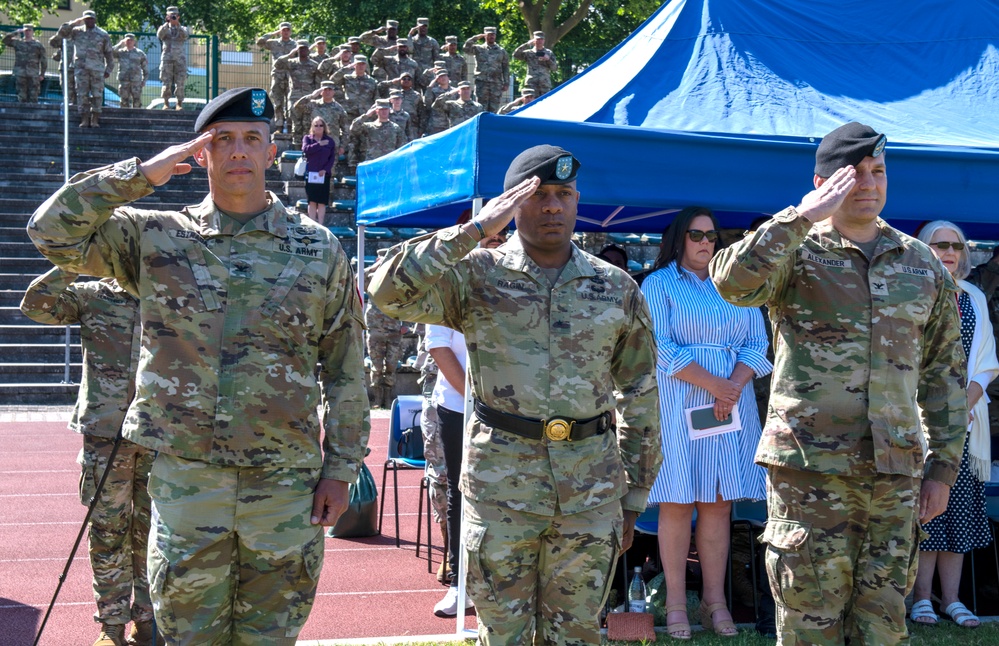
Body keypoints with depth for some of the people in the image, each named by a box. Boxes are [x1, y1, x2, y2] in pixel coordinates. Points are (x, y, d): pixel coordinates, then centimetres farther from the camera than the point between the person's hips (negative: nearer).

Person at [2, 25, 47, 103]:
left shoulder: (38, 45, 8)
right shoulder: (17, 43, 11)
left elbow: (43, 61, 8)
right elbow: (5, 40, -2)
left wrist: (42, 74, 1)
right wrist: (16, 32, -5)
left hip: (33, 75, -1)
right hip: (20, 75, 1)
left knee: (33, 98, -4)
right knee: (22, 97, 1)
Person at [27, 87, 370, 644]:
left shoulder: (319, 250, 5)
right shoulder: (157, 238, 5)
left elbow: (346, 370, 6)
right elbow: (53, 231, -5)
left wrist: (341, 468, 2)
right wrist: (142, 174, -8)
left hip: (285, 482, 0)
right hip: (184, 478, 0)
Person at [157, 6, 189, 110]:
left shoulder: (183, 29, 14)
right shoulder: (164, 28, 13)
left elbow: (185, 35, -10)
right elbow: (159, 35, -11)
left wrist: (177, 24, -23)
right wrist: (167, 23, -21)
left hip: (180, 60, 0)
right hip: (167, 59, 0)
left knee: (180, 83, -3)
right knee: (166, 83, -5)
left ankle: (179, 104, 2)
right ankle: (166, 103, 0)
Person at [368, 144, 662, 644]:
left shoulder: (617, 289, 7)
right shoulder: (478, 275, 0)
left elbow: (640, 396, 12)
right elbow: (390, 291, -17)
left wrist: (634, 495, 9)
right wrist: (475, 230, -16)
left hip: (591, 491, 2)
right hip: (499, 485, -2)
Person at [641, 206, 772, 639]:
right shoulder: (659, 284, 3)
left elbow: (757, 344, 8)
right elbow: (660, 347, -8)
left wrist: (734, 385, -10)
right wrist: (711, 383, -15)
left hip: (731, 405, 4)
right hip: (678, 405, -3)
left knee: (719, 502, 2)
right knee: (677, 502, -3)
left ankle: (715, 600, 5)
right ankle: (676, 603, 0)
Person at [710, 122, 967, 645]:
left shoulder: (922, 264, 13)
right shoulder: (796, 253, 0)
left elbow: (944, 371, 17)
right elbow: (734, 282, -22)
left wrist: (944, 464, 12)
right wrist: (804, 216, -17)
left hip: (896, 475, 4)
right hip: (809, 470, -4)